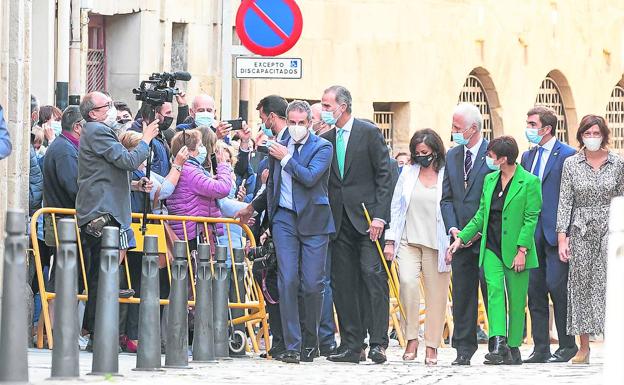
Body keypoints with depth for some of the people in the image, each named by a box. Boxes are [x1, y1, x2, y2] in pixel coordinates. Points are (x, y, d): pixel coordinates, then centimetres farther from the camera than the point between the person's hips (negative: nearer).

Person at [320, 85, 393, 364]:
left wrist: (380, 216, -12)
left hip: (367, 218, -6)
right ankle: (351, 345, 7)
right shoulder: (326, 139, 14)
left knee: (373, 276, -12)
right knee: (342, 284, 3)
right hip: (340, 222, 6)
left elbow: (384, 176, -5)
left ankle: (378, 342, -13)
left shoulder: (369, 133, -2)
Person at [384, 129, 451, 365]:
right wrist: (390, 241, 7)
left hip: (436, 245, -2)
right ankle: (411, 339, -13)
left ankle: (432, 347, 8)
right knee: (408, 282, -20)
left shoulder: (446, 175, 1)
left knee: (436, 294, 0)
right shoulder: (408, 173, 11)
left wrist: (453, 244, -5)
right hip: (408, 241, 2)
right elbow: (396, 207, 13)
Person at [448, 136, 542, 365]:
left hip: (516, 249, -4)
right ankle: (498, 345, -25)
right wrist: (461, 238, 11)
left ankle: (513, 348, 11)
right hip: (492, 247, 4)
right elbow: (481, 215, 17)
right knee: (494, 289, -14)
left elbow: (531, 218, -9)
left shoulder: (529, 182, -6)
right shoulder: (489, 180, 11)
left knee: (516, 300, 2)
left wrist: (522, 250, -15)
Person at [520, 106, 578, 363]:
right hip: (532, 234, 7)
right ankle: (541, 349, 10)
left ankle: (568, 345, 2)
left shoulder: (567, 155, -6)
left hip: (555, 233, -7)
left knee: (556, 285, -10)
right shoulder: (528, 156, 16)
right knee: (535, 290, 5)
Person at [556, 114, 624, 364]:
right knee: (581, 285, 1)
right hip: (581, 229, 1)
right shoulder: (571, 164, 3)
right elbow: (565, 201, 2)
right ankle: (584, 347, 6)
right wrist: (562, 236, -5)